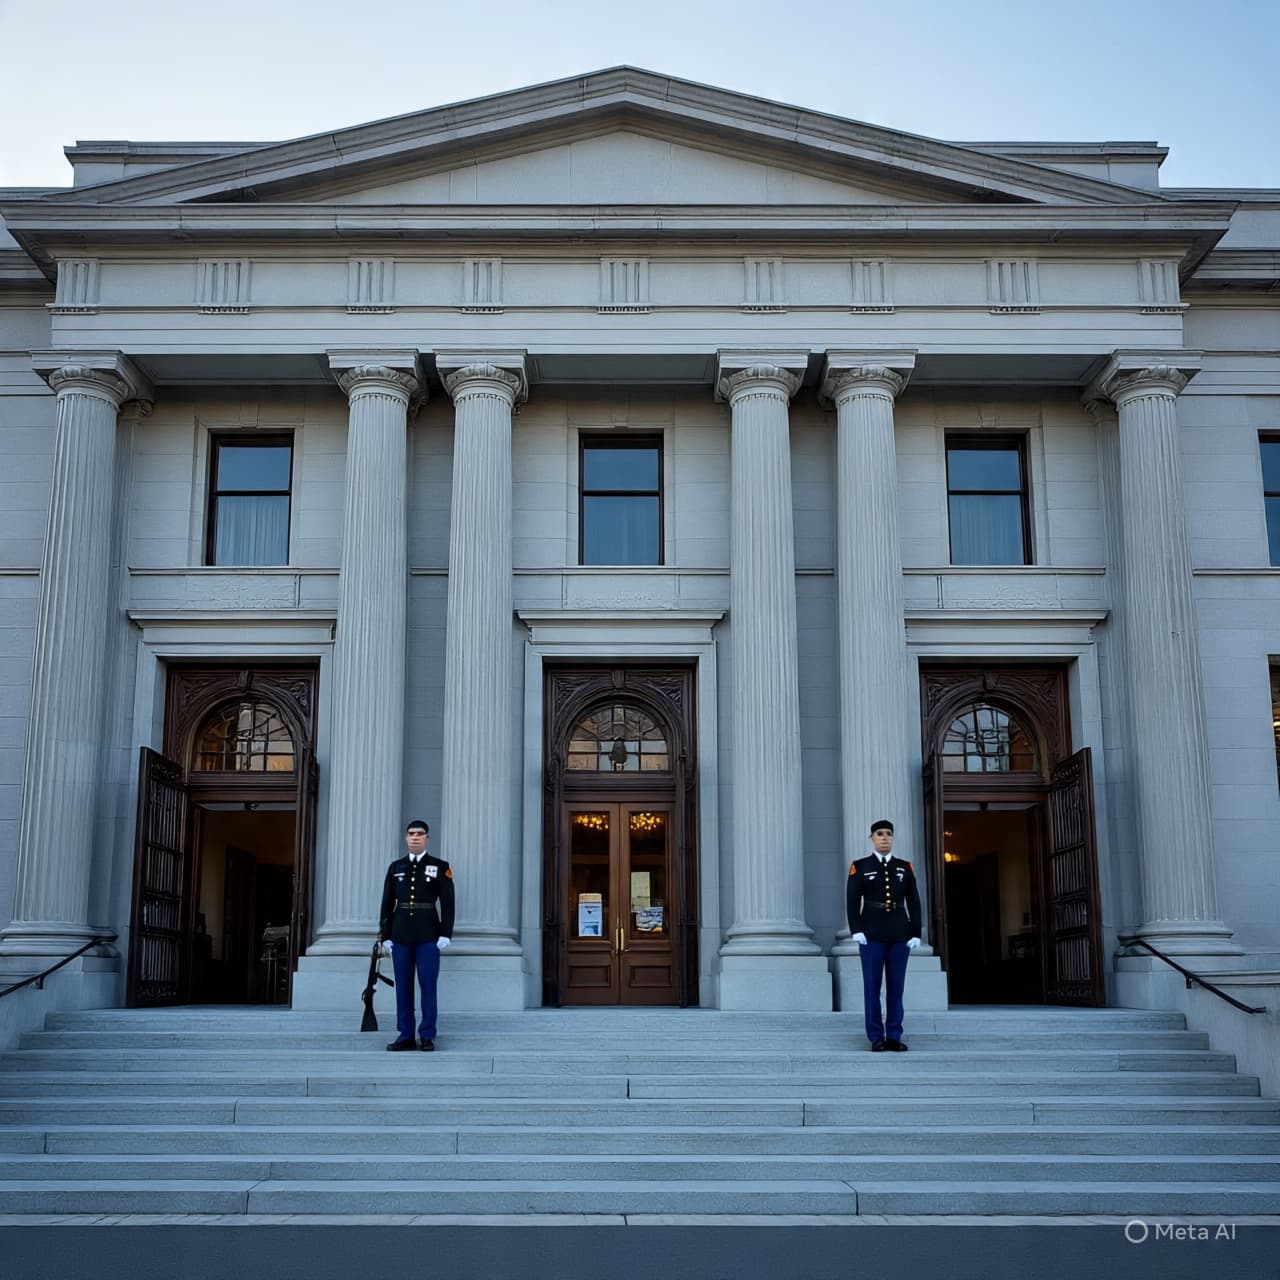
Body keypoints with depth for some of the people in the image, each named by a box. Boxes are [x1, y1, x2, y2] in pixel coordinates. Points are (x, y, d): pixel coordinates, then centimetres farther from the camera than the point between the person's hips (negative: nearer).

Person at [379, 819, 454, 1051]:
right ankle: (405, 1036, 9)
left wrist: (445, 934, -8)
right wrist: (385, 935, 5)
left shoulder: (440, 867, 3)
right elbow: (387, 904, 11)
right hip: (400, 936, 3)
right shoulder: (396, 867, 11)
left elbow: (447, 903, 0)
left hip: (428, 936, -3)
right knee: (403, 986, 4)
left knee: (428, 986, -2)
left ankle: (427, 1036, 3)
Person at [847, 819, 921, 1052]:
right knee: (872, 986, -1)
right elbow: (852, 901, -3)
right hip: (871, 936, -2)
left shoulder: (905, 868, 9)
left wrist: (915, 934, -1)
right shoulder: (860, 867, 2)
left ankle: (894, 1037, 9)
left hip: (899, 936, 2)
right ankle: (876, 1038, 4)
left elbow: (914, 903, 7)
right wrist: (856, 931, -13)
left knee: (896, 986, 3)